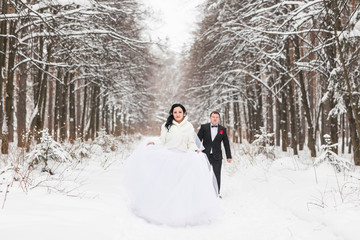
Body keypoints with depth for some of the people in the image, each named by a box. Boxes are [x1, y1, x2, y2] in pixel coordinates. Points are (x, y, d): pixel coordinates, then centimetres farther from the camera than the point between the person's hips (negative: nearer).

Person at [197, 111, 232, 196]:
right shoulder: (204, 127, 3)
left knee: (217, 175, 0)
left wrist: (229, 156, 6)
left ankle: (217, 192, 11)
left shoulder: (222, 129, 6)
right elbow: (198, 140, 2)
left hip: (217, 156, 0)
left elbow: (226, 144, 9)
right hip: (205, 155, 0)